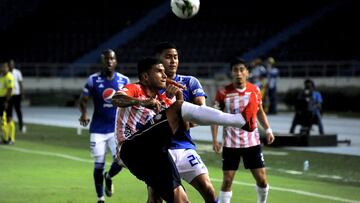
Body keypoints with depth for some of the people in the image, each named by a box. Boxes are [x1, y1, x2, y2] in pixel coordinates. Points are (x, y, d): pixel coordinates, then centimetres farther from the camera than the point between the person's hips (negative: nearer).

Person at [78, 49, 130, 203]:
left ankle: (108, 177, 20)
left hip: (117, 128, 1)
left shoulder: (124, 80, 0)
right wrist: (84, 113, -20)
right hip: (98, 129, -1)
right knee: (99, 165, 0)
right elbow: (83, 100, -1)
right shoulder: (93, 80, -5)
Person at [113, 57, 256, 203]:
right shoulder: (134, 89, 1)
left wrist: (179, 99, 1)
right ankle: (242, 120, -29)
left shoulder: (163, 99, 21)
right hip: (132, 150, -8)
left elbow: (184, 127, 15)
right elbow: (116, 100, -23)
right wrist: (144, 102, -38)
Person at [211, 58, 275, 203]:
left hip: (252, 142, 2)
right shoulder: (223, 93, -8)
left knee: (262, 179, 2)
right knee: (227, 181, -3)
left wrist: (268, 130, 9)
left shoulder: (255, 90, 0)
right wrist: (215, 140, -8)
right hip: (230, 143, -2)